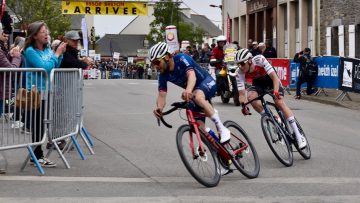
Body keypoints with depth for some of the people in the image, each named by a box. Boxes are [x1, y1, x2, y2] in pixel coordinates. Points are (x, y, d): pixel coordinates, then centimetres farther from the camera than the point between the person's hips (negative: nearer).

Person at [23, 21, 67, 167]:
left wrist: (60, 54, 2)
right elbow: (45, 67, -22)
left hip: (46, 91, 7)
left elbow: (55, 67, 16)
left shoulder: (47, 49, 8)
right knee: (37, 124, -2)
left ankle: (37, 155, 17)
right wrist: (56, 54, -14)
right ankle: (38, 156, 4)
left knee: (41, 124, 10)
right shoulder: (30, 51, -13)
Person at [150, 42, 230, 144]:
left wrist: (188, 90, -65)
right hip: (194, 90, 7)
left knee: (198, 97, -39)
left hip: (206, 82, -7)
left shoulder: (181, 59, -27)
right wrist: (159, 108, -42)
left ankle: (222, 129, -32)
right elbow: (162, 94, -18)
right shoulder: (163, 75, -10)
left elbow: (191, 75, -43)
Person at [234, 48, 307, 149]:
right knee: (251, 97, -28)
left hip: (271, 79, -3)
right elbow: (242, 93, -29)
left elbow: (275, 77, -36)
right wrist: (243, 105, -48)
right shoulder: (240, 73, -26)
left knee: (279, 102, -21)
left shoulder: (260, 60, -35)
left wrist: (276, 92, -51)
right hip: (258, 82, 3)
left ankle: (298, 136, -16)